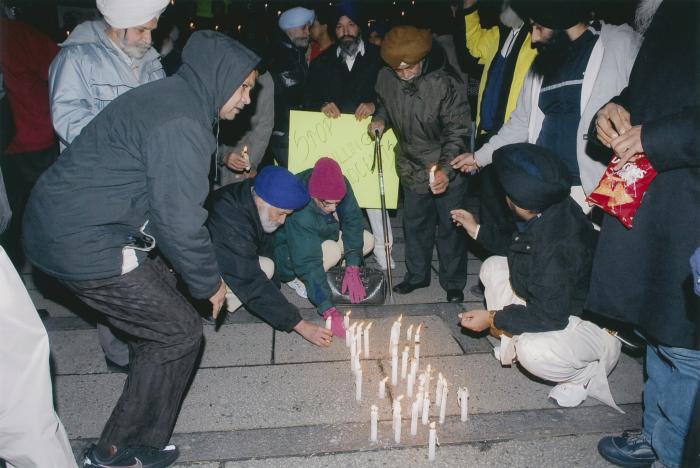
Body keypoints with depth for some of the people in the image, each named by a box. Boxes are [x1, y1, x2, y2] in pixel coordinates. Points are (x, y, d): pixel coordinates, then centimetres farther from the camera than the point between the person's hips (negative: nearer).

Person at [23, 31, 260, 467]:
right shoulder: (182, 125, -22)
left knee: (163, 291, 24)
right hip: (85, 246, -10)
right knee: (178, 332, -1)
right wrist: (209, 283, -8)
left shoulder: (169, 96, 10)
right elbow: (180, 222, -22)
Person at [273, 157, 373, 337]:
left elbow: (353, 221, -16)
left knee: (367, 241, -11)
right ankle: (294, 278, -6)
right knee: (331, 252, -34)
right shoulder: (299, 212, -40)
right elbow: (307, 264, -40)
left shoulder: (339, 186, -24)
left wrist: (352, 270, -25)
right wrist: (330, 312, -43)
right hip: (289, 248, -6)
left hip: (323, 237, 6)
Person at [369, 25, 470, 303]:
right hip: (412, 167, 5)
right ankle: (417, 275, 37)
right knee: (414, 224, 18)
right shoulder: (386, 78, -10)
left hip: (447, 169, -4)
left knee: (450, 228, 7)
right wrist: (380, 119, -7)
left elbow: (457, 132, -21)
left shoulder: (445, 83, -25)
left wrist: (446, 169, -33)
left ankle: (453, 284, 25)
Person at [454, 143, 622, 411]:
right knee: (493, 267, 3)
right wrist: (477, 231, 12)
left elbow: (551, 317, -31)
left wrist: (492, 318, -20)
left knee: (533, 352, -36)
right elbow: (520, 249, 12)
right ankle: (513, 340, 11)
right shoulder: (548, 213, -10)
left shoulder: (557, 248, -38)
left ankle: (588, 373, -2)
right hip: (557, 299, 9)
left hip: (592, 321, -9)